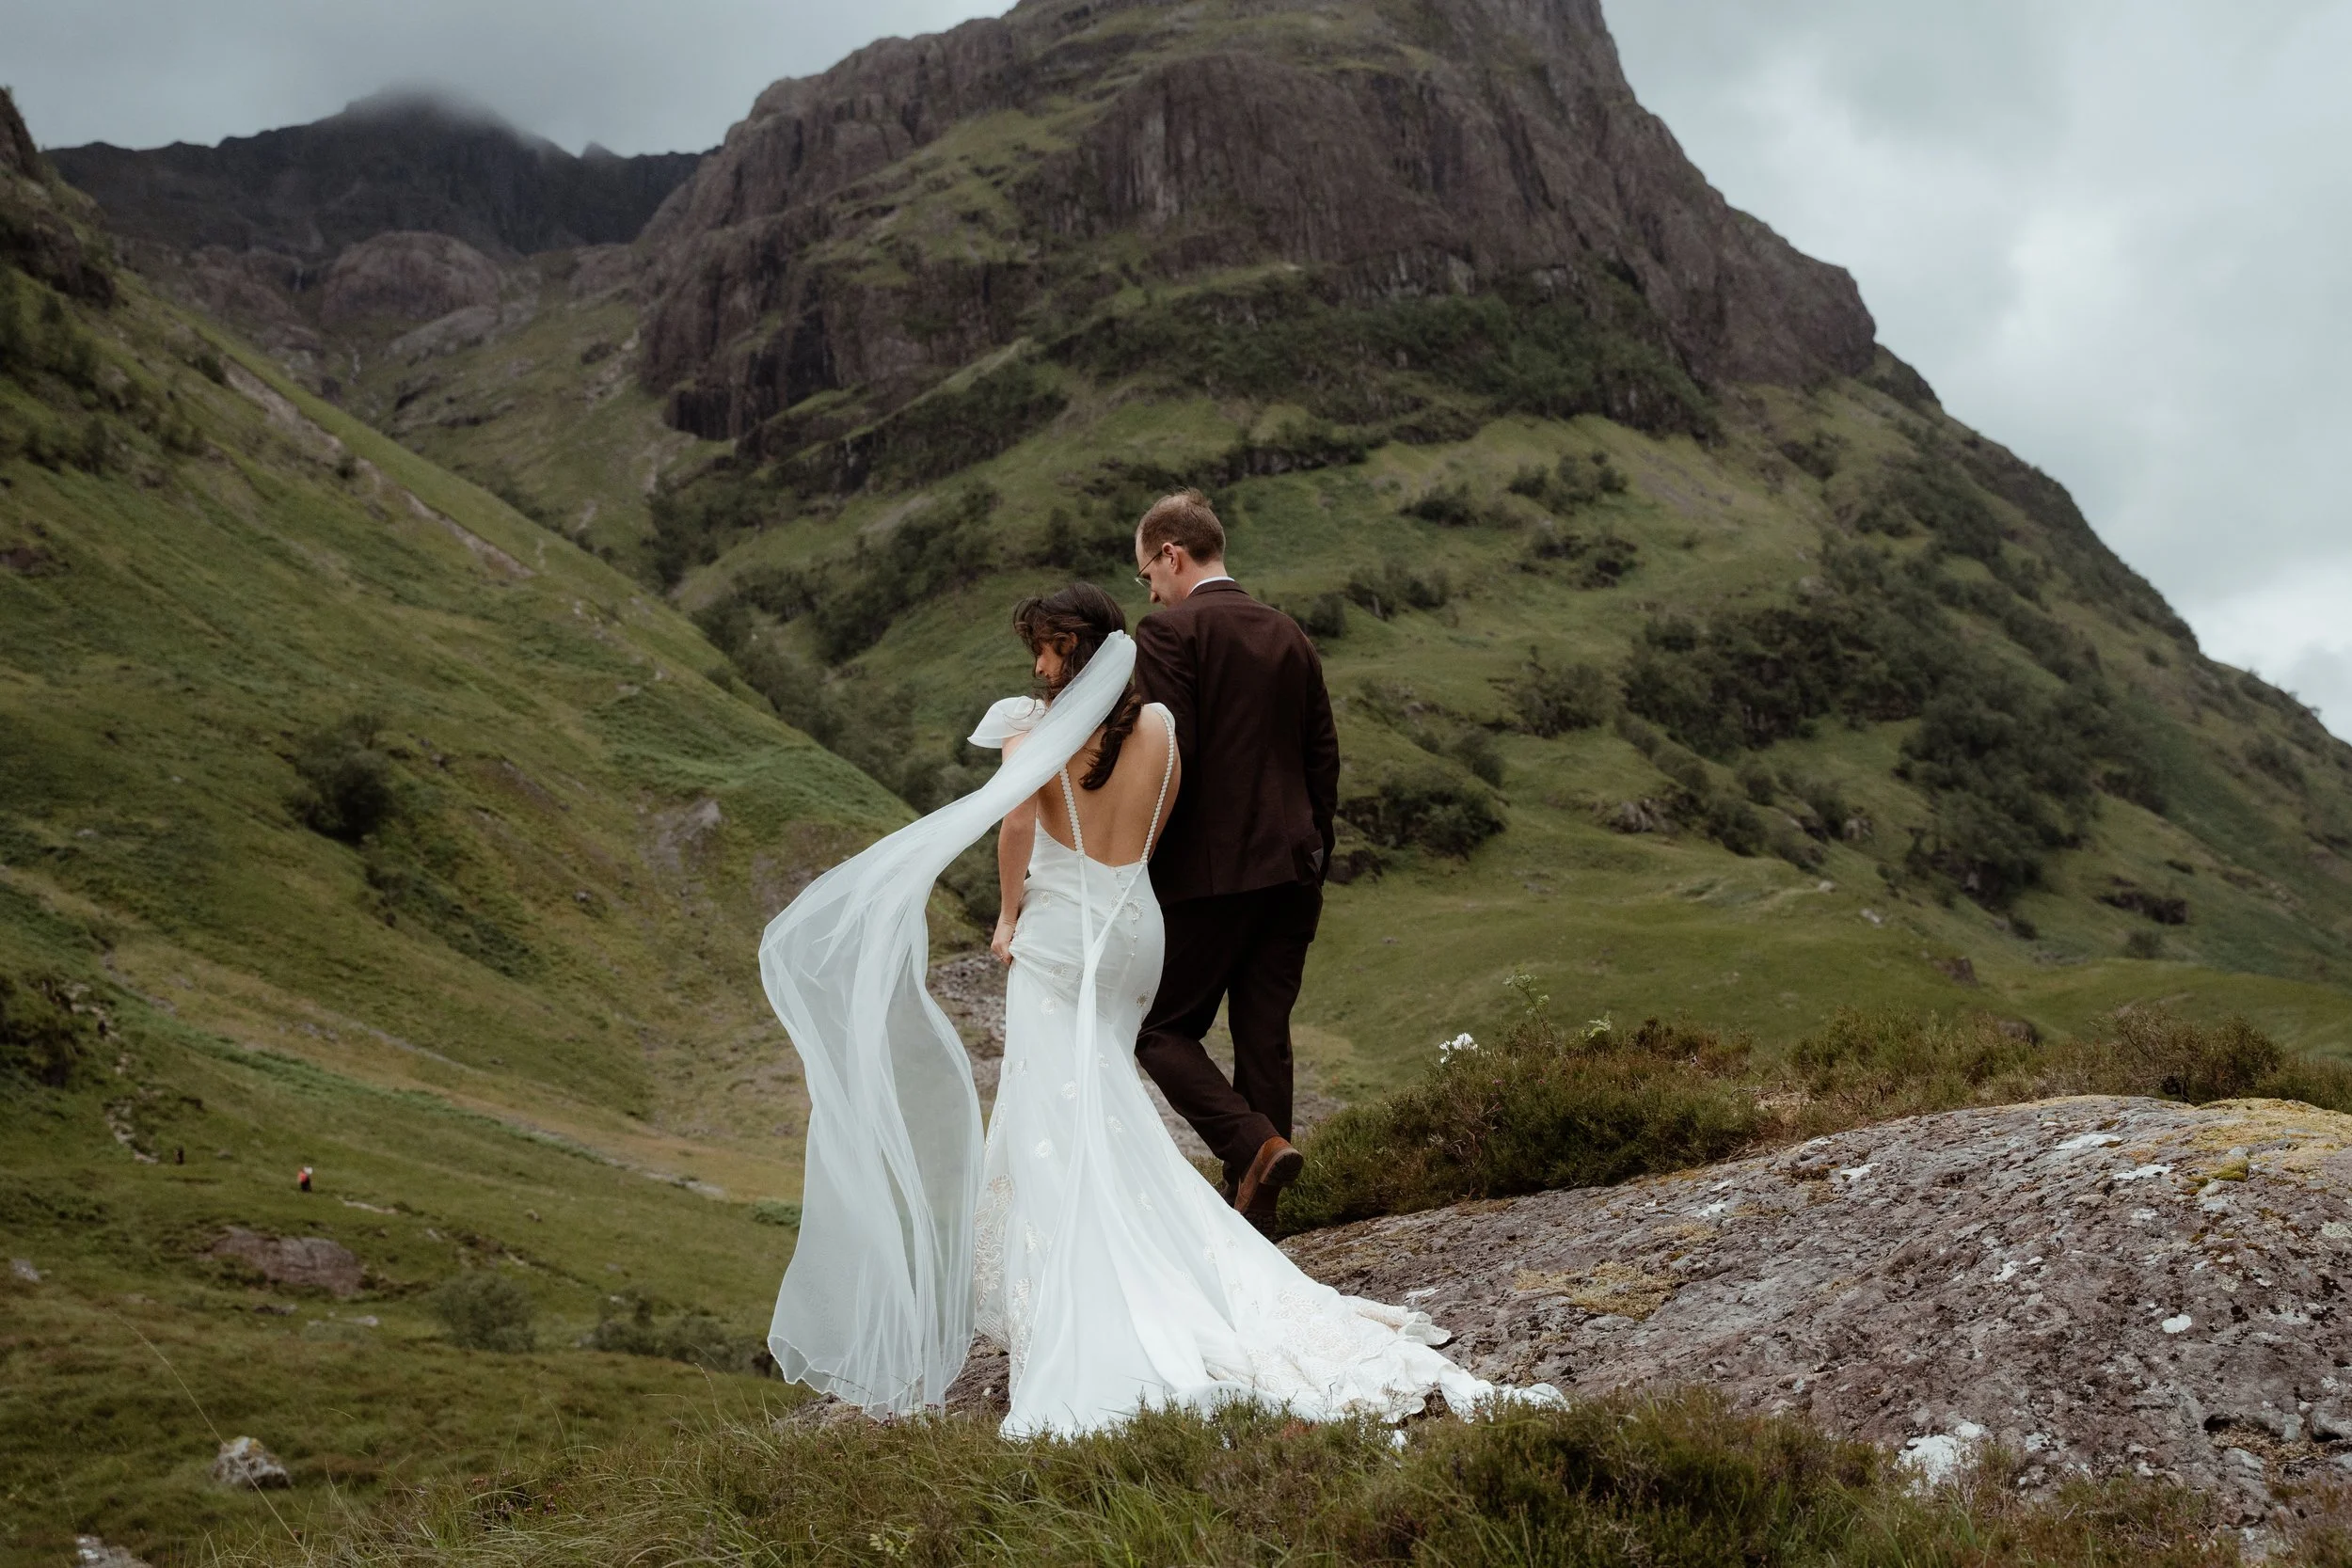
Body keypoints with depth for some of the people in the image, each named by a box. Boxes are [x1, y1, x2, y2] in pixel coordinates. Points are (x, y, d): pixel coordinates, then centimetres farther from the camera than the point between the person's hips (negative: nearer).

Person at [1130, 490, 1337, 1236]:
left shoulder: (1169, 633, -8)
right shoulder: (1290, 634, 14)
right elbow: (1323, 759, 15)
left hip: (1209, 871, -7)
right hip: (1291, 870, 7)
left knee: (1160, 1029, 5)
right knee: (1264, 1042, 10)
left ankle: (1256, 1146, -14)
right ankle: (1252, 1224, 14)